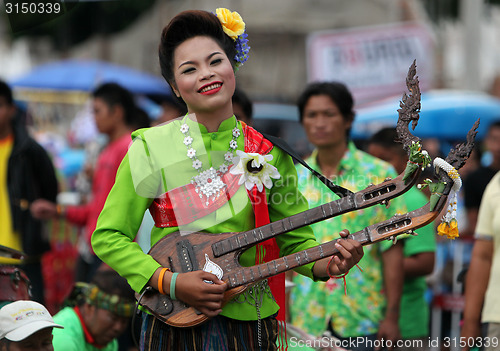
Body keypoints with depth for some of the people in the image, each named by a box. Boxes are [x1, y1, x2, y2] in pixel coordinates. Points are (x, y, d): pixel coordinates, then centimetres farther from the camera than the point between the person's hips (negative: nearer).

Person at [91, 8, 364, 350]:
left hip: (251, 323, 2)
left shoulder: (269, 153, 0)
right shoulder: (151, 148, -7)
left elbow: (296, 241, 5)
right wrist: (170, 282, -16)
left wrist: (325, 264, -17)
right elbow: (108, 237, -4)